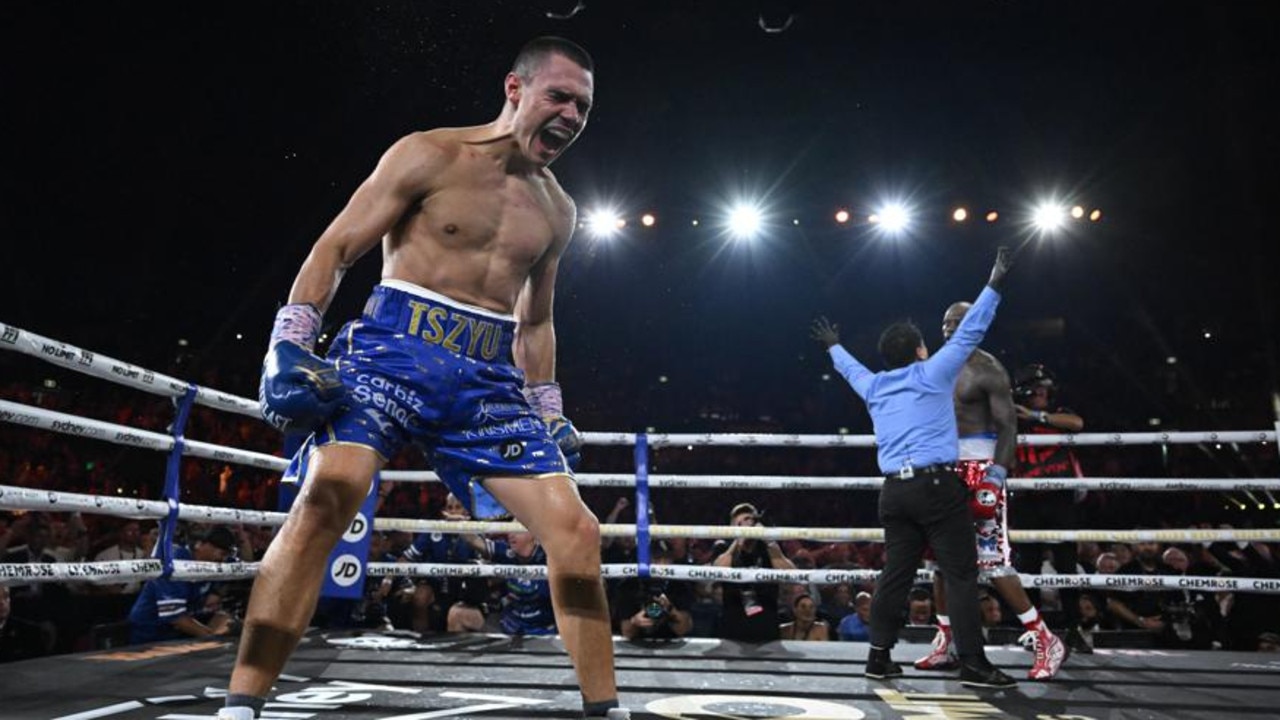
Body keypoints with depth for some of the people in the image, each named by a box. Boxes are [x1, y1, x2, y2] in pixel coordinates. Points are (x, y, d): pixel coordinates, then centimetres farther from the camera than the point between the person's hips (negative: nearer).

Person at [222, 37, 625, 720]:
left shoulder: (557, 211, 15)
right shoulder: (429, 156, -1)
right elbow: (333, 249, -3)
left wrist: (549, 417, 18)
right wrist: (287, 348, -14)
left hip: (489, 375, 5)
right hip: (396, 347, -4)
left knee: (576, 529, -4)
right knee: (324, 501, -25)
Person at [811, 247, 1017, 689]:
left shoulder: (874, 387, 16)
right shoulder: (933, 374, 1)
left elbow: (851, 369, 36)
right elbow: (969, 333, 0)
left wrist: (833, 347, 56)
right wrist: (994, 284, 5)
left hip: (894, 490, 6)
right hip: (937, 486, -6)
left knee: (895, 574, 10)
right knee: (961, 575, -2)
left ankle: (879, 656, 13)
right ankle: (973, 665, -2)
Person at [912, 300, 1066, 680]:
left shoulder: (988, 369, -9)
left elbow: (1008, 426, -14)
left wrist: (996, 475, -24)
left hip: (981, 468, -8)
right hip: (946, 468, 8)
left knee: (992, 559, -10)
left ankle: (1046, 641, 3)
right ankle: (945, 644, 21)